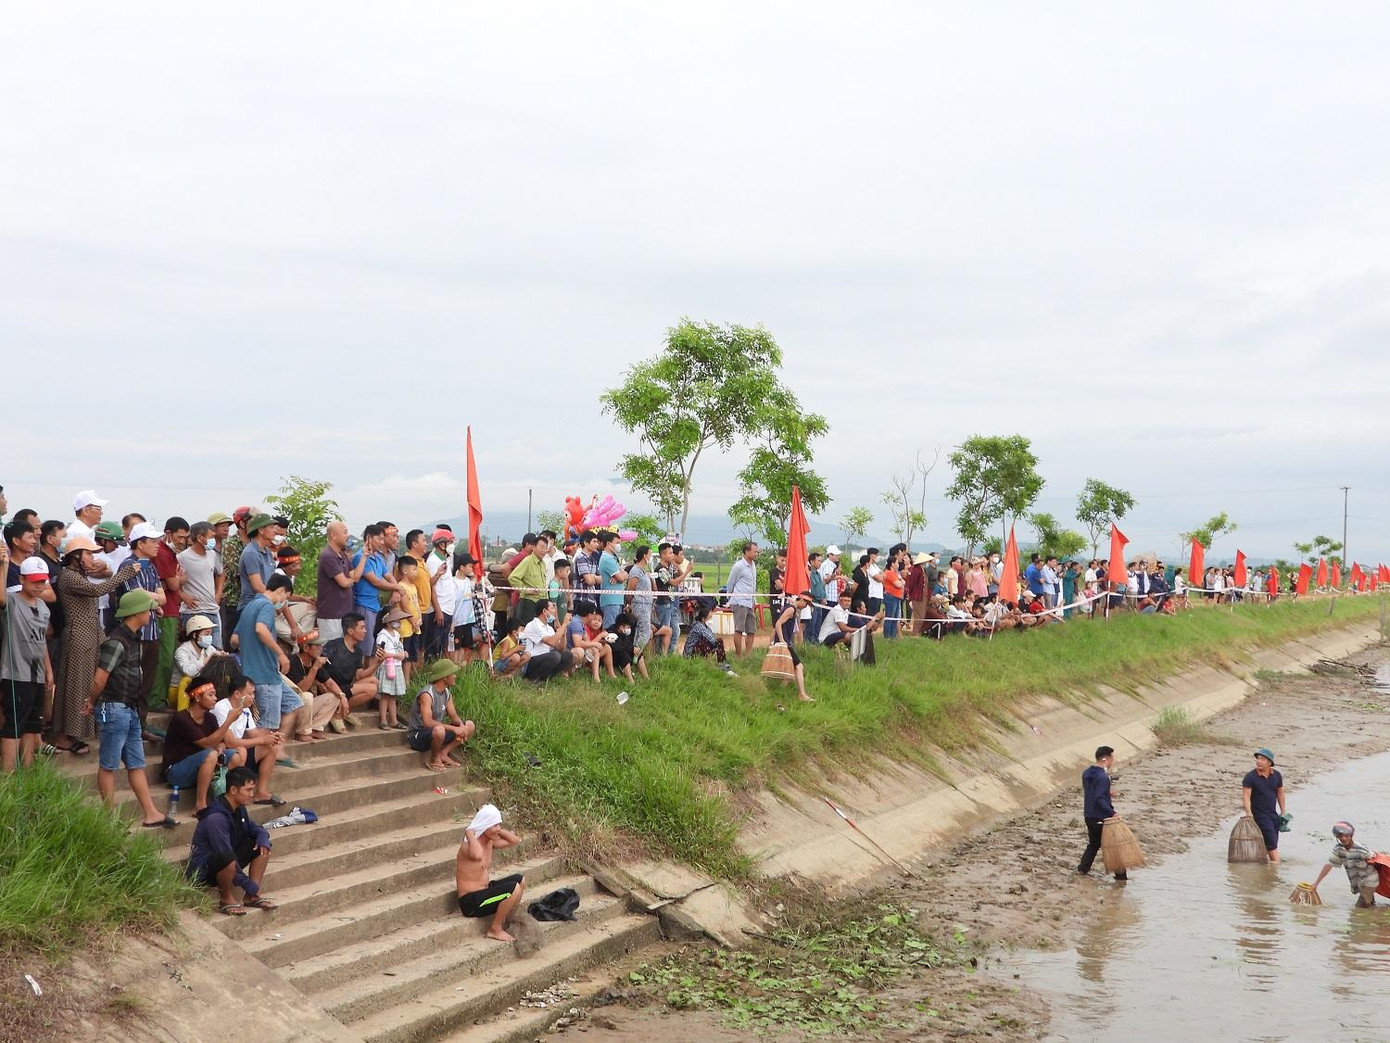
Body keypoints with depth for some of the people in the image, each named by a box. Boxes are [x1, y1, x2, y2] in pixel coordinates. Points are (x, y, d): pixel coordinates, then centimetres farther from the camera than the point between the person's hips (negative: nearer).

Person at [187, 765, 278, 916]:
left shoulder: (238, 809, 1)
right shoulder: (216, 818, -27)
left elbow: (255, 828, 18)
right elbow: (225, 855, -29)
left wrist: (263, 838, -9)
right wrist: (251, 886, -22)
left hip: (225, 864, 9)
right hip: (203, 872, -9)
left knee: (263, 846, 1)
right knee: (227, 858, -39)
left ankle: (251, 897, -1)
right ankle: (226, 899, -12)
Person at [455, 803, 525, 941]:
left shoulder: (489, 841, 6)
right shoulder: (469, 845, -23)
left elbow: (515, 841, 15)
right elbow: (477, 856, -48)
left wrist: (498, 830, 2)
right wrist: (470, 833, -32)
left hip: (483, 892, 10)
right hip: (471, 902, -10)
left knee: (520, 880, 10)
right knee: (514, 888, -21)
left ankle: (502, 924, 14)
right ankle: (495, 930, -4)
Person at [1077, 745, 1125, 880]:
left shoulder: (1086, 773, 7)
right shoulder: (1103, 777, -22)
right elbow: (1099, 799, -29)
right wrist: (1112, 813, -26)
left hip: (1089, 816, 8)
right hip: (1101, 818, -8)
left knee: (1093, 844, 22)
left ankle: (1083, 868, 17)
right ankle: (1121, 875, 9)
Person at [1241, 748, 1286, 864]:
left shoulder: (1276, 775, 5)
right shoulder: (1250, 777, -11)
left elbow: (1280, 793, 15)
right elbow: (1246, 796, -17)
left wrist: (1283, 811, 15)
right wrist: (1248, 812, -28)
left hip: (1273, 814, 6)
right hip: (1259, 814, -5)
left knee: (1273, 844, 7)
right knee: (1271, 841, -12)